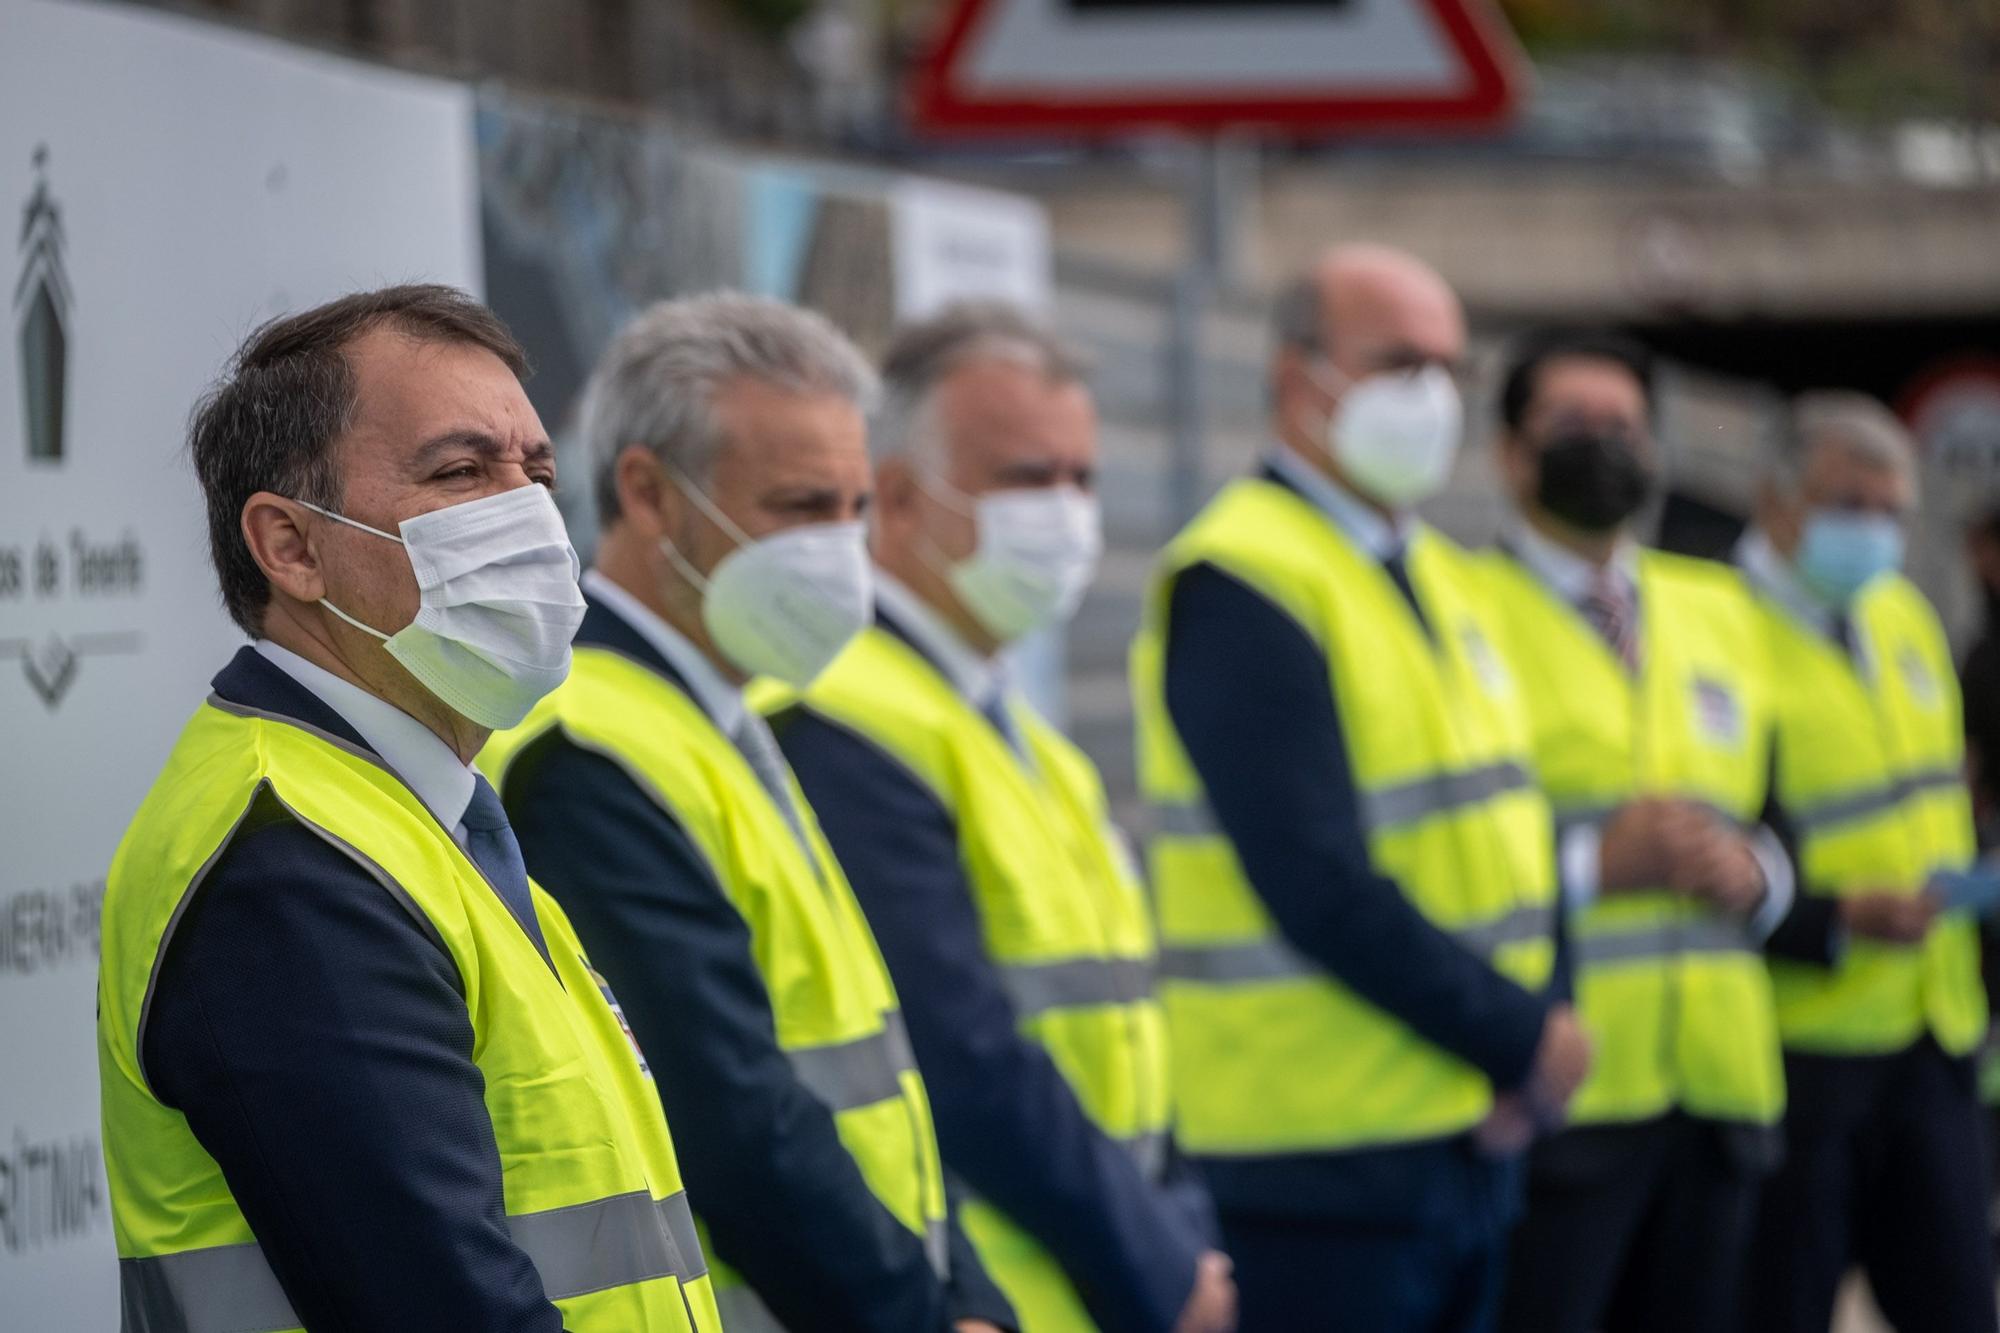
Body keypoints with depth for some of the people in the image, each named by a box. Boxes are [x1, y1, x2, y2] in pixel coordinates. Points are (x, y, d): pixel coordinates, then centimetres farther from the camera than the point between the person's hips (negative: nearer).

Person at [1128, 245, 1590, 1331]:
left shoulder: (1439, 577, 15)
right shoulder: (1240, 584, -13)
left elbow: (1509, 831, 13)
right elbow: (1317, 885, -20)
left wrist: (1522, 1072, -2)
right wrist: (1523, 1037, -14)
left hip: (1470, 1134, 8)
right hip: (1321, 1160, -8)